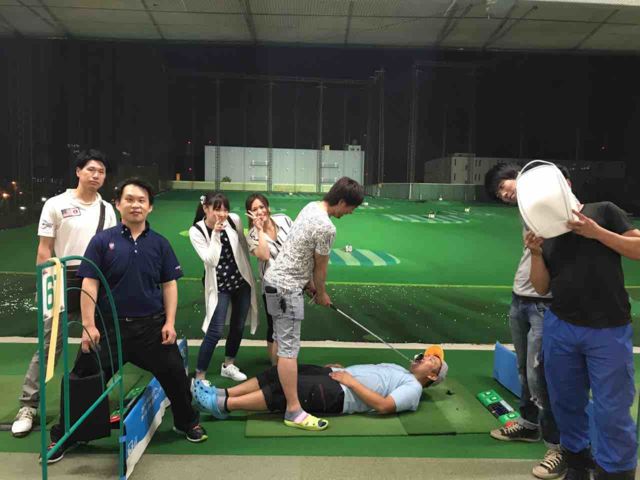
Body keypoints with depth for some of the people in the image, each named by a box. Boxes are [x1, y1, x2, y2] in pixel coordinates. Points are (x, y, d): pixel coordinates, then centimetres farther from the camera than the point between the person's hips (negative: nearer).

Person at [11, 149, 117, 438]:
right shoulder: (56, 204, -3)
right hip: (65, 280, -4)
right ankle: (28, 406, 11)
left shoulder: (107, 209, 8)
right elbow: (44, 250, -3)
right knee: (50, 345, -2)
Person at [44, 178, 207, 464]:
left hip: (152, 325, 1)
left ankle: (187, 422, 32)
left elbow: (169, 284, 5)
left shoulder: (159, 243, 3)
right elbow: (89, 284, -5)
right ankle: (62, 438, 28)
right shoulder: (102, 241, -2)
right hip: (110, 326, -1)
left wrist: (169, 322, -3)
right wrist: (89, 325, -12)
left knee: (175, 375, 7)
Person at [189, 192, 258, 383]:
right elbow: (210, 260, -22)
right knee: (215, 332, -8)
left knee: (238, 327, 14)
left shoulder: (234, 220, -8)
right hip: (219, 285, -4)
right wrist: (215, 234, -28)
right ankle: (200, 376, 8)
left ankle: (228, 365, 35)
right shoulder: (196, 231, -14)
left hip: (242, 281, 4)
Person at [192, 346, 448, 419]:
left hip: (339, 395, -8)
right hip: (337, 376, 8)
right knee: (280, 372, -5)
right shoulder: (398, 369, 26)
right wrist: (339, 367, 12)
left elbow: (383, 405, -17)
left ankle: (223, 405, -16)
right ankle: (222, 393, -5)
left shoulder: (413, 388, -2)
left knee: (285, 388, -20)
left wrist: (351, 381, -16)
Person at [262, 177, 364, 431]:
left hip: (276, 279, 10)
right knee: (289, 349, -8)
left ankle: (279, 379, 36)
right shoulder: (326, 227, -23)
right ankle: (294, 412, -4)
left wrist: (310, 283, 18)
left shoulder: (311, 207, 7)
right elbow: (321, 267, -9)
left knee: (283, 341, 21)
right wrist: (321, 293, 8)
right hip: (286, 287, -10)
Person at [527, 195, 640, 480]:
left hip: (608, 331, -4)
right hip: (559, 329, 4)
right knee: (566, 402, 15)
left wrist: (597, 232, -16)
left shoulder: (603, 211, 0)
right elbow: (542, 288, 6)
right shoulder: (545, 230, 8)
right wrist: (536, 253, -9)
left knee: (611, 411, 0)